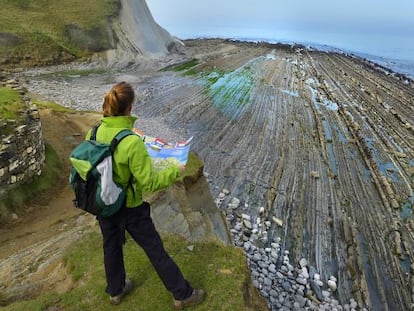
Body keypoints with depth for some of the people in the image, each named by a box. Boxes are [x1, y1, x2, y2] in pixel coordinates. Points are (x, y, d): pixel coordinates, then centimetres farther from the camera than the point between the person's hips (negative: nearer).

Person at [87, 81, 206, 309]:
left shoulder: (93, 133, -11)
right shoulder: (132, 142, -31)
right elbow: (149, 183, -25)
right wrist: (175, 171, -12)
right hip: (130, 209, -6)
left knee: (111, 247, 26)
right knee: (156, 251, 11)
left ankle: (116, 291, 51)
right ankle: (182, 295, 31)